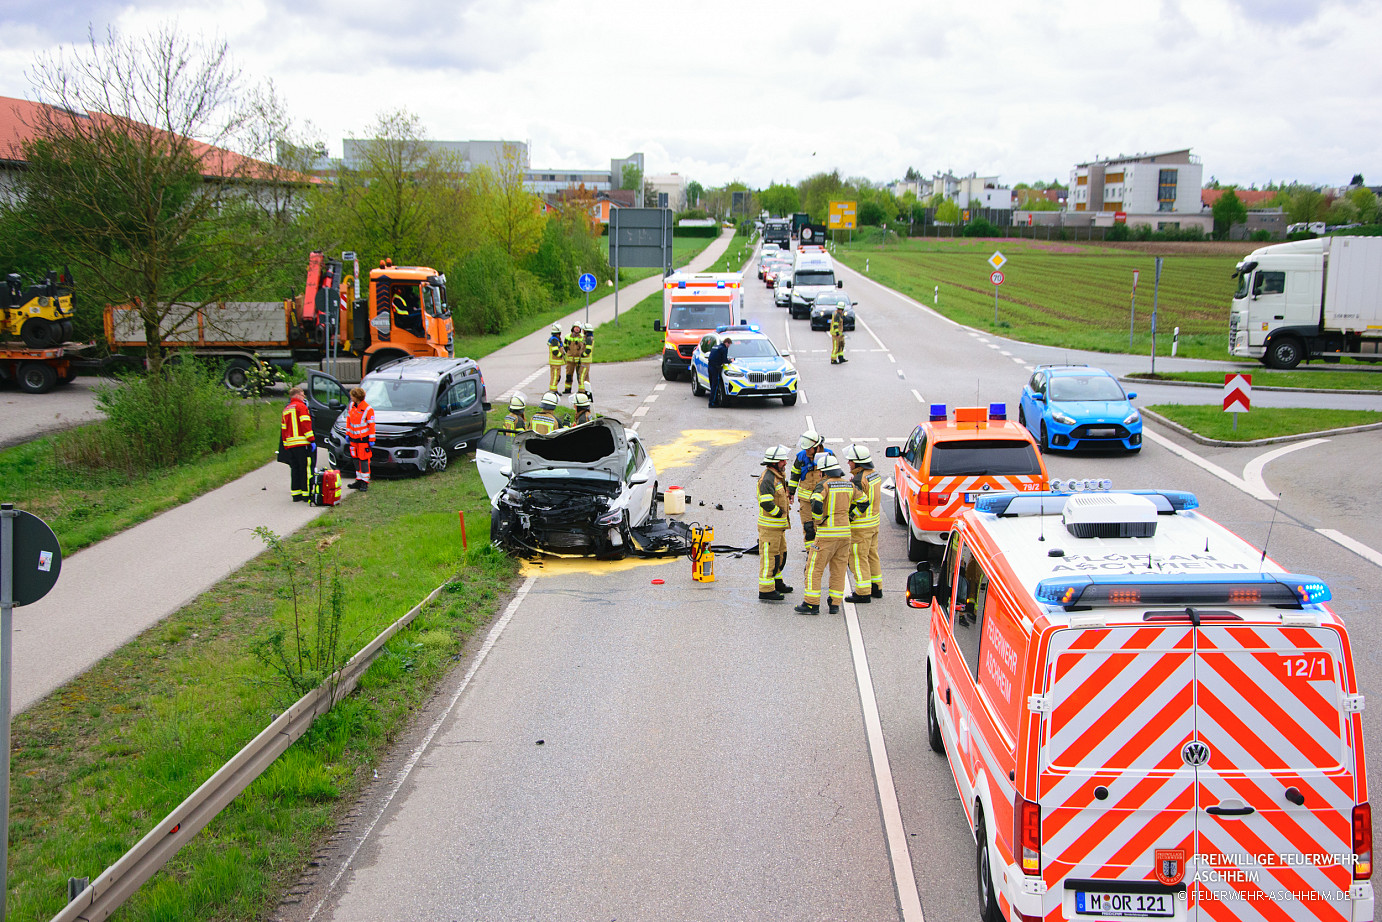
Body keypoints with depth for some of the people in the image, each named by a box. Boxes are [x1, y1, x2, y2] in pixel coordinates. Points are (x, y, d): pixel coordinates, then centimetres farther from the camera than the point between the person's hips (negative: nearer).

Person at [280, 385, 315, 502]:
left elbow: (284, 429, 21)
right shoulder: (301, 406, -4)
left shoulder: (286, 410, 20)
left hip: (290, 444, 7)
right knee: (305, 469, -5)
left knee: (295, 470, 10)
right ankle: (306, 494, -6)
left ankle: (296, 494, 10)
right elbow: (306, 425, -13)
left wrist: (286, 446, 23)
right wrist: (312, 440, -14)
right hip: (302, 444, -7)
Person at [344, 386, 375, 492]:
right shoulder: (352, 406, 6)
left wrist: (371, 439, -11)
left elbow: (371, 425, -11)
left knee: (364, 460, -5)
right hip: (353, 438, 7)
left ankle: (364, 482, 1)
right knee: (356, 459, 11)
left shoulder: (367, 409, -14)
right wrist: (347, 433, 16)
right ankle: (359, 480, 20)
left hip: (363, 439, -7)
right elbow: (348, 419, 17)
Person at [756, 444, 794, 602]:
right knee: (769, 556, -5)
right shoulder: (767, 479, -21)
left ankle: (776, 582, 35)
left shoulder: (777, 476, 13)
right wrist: (779, 513, -18)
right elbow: (766, 503, -30)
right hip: (769, 526, -10)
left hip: (778, 526, 10)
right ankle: (766, 590, 0)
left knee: (780, 554, 21)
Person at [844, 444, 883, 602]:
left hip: (861, 526, -9)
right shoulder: (874, 474, 6)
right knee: (872, 555, 18)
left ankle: (863, 593, -1)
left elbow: (862, 504, -26)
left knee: (858, 558, -3)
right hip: (874, 522, 9)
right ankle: (876, 588, 26)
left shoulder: (858, 480, -22)